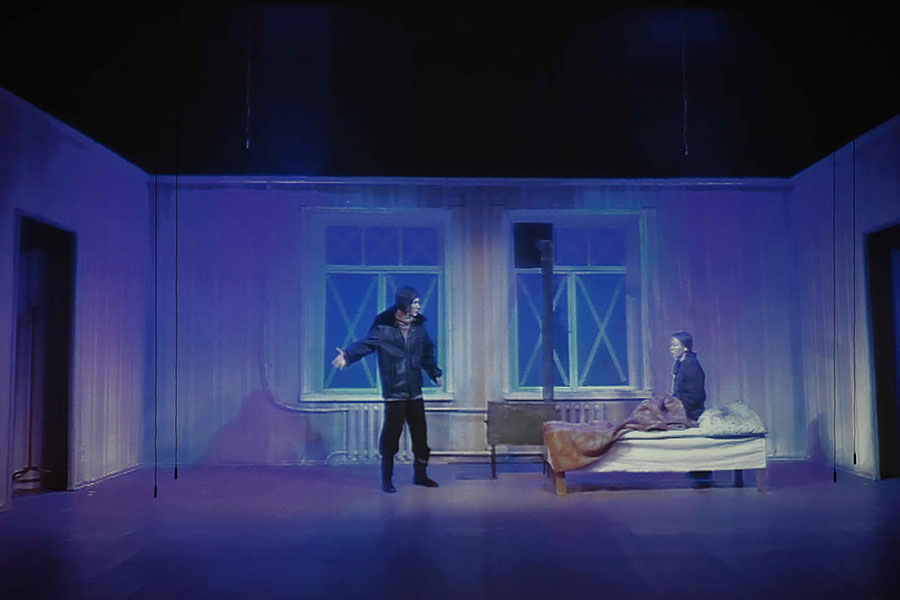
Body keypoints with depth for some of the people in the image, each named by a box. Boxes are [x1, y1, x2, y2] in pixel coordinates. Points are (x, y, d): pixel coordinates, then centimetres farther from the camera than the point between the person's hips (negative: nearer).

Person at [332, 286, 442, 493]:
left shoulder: (419, 325, 8)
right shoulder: (383, 326, -8)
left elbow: (427, 351, 19)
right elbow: (366, 343, -15)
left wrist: (434, 372, 19)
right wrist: (348, 355, -31)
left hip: (414, 391, 5)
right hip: (394, 391, -5)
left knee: (420, 432, 8)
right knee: (391, 433, -2)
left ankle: (420, 474, 24)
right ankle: (386, 478, 12)